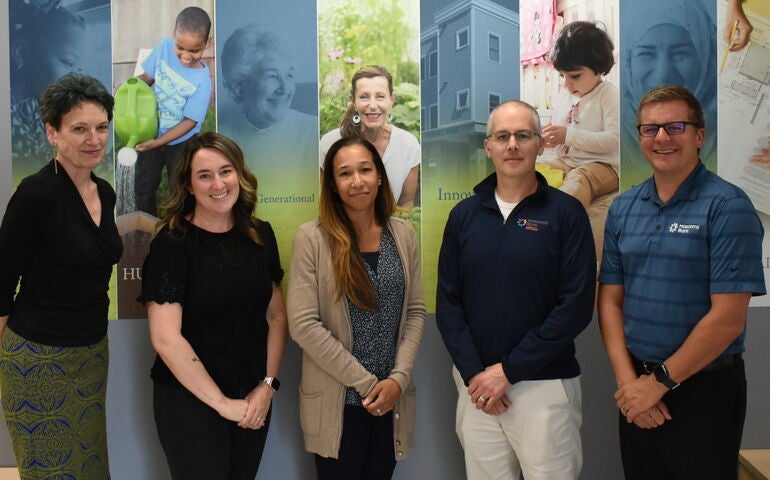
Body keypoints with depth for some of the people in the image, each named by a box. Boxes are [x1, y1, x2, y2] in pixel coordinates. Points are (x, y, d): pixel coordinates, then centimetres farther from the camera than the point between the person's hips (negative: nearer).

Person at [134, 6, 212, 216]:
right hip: (152, 134, 4)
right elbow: (147, 76, -2)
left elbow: (190, 121, -22)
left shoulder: (202, 81, -27)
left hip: (181, 142, -4)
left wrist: (158, 142, -26)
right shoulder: (164, 47, -17)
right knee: (142, 186, 18)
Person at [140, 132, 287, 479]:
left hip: (254, 400, 5)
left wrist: (268, 385, -4)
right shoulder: (172, 243, -14)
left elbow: (276, 315, 6)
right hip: (190, 402, -4)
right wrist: (222, 402, -15)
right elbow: (165, 337, -19)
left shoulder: (260, 236, 1)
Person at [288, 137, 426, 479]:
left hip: (391, 398, 3)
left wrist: (399, 378, -7)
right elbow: (303, 325, -14)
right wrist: (365, 383, -12)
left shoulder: (403, 234, 3)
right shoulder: (312, 238, -9)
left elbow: (416, 311, 5)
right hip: (336, 401, -3)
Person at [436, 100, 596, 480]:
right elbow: (447, 302, 4)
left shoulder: (566, 213, -4)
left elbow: (577, 305, -10)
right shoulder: (463, 215, 6)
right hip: (476, 387, 3)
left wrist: (510, 370, -12)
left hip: (545, 386, -3)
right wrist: (473, 374, -7)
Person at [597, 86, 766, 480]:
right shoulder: (622, 209, 5)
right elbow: (610, 301, 5)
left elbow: (728, 318, -16)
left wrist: (660, 382, -12)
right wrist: (628, 381, -6)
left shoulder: (727, 206, -11)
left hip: (704, 390, -5)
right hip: (637, 393, 5)